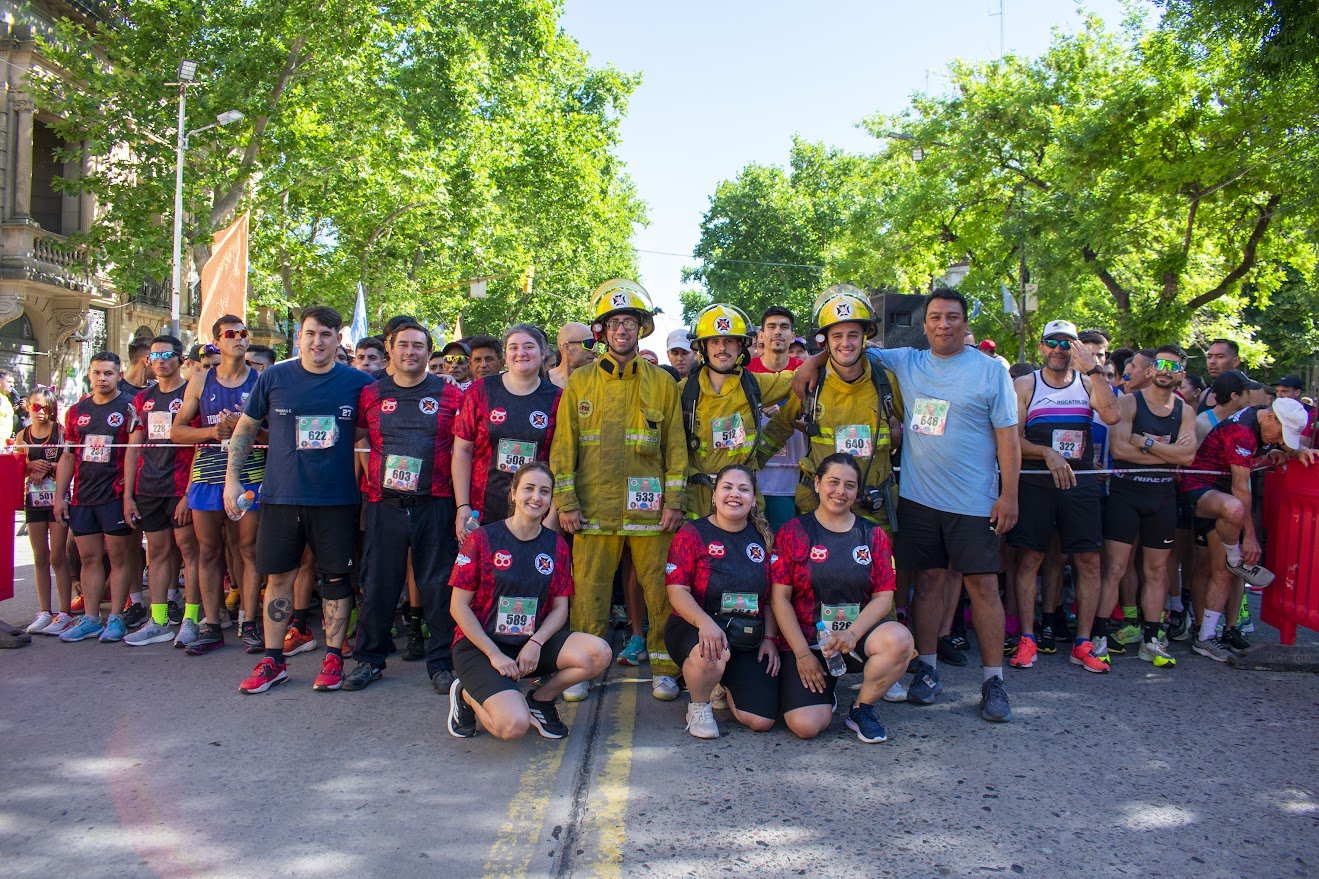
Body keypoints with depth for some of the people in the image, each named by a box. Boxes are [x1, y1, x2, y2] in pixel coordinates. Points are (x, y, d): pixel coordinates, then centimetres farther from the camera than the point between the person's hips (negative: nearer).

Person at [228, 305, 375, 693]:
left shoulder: (358, 383, 0)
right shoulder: (274, 378, 2)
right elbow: (245, 429, 10)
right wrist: (232, 479, 4)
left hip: (337, 499, -1)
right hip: (281, 496, 1)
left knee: (336, 577, 5)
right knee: (279, 576, 7)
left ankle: (333, 658, 17)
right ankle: (272, 661, 18)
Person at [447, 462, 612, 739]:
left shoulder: (556, 546, 4)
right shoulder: (482, 539, -8)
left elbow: (560, 608, 5)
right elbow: (458, 607, -7)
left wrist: (536, 643, -15)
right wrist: (494, 655, -15)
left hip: (532, 644, 4)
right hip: (480, 645, -4)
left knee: (598, 654, -22)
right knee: (514, 726, -27)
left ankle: (540, 699, 4)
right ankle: (467, 695, 7)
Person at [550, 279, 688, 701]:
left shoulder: (662, 383, 8)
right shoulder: (579, 383, 8)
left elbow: (676, 446, 6)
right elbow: (563, 446, 5)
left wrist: (674, 502, -1)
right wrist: (565, 502, -2)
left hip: (648, 508, 0)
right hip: (594, 508, 0)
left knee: (661, 590, 3)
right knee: (589, 591, 4)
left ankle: (664, 668, 17)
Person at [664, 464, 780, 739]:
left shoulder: (763, 539, 9)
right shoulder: (692, 533, -3)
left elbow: (771, 597, 13)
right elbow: (677, 591, -12)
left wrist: (770, 638, 0)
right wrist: (705, 623, -29)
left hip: (750, 638, 4)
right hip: (694, 628, -4)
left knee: (761, 721, -10)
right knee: (712, 654, -41)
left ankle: (723, 687, 25)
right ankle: (699, 706, -6)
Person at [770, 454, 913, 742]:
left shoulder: (873, 535, 7)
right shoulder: (793, 532, 1)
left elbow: (884, 597, 0)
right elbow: (780, 598, -3)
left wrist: (852, 633, -18)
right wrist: (803, 653, -10)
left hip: (858, 636, 2)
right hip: (805, 641, -2)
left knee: (899, 639, -32)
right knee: (805, 726, -21)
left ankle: (862, 708, -5)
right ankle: (823, 691, 17)